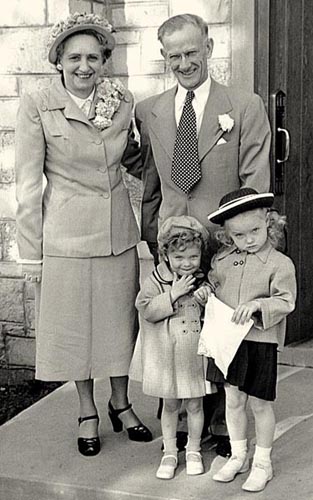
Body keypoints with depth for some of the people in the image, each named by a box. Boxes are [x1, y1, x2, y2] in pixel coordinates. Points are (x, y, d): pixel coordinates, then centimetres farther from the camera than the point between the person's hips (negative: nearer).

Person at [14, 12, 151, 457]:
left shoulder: (122, 102, 0)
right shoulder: (36, 107, -11)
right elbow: (28, 185, -8)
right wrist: (31, 253, -8)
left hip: (118, 231, 3)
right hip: (65, 233, -3)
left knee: (121, 318, 14)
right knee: (74, 324, 9)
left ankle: (120, 403, 35)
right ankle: (87, 412, 29)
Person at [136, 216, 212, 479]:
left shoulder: (204, 281, -2)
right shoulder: (156, 281, -8)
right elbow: (146, 309, -18)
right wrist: (173, 294, -23)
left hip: (195, 355, 1)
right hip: (167, 356, -1)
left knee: (195, 405, 12)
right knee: (170, 405, 12)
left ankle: (194, 450, 30)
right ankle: (170, 452, 26)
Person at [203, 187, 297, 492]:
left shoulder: (280, 264, -10)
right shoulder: (221, 260, 4)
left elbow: (285, 302, -13)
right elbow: (212, 286, 18)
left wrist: (257, 305, -27)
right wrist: (204, 292, -4)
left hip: (261, 343, -4)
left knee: (260, 404, 7)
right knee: (233, 400, 14)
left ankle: (262, 463, 24)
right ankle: (237, 456, 32)